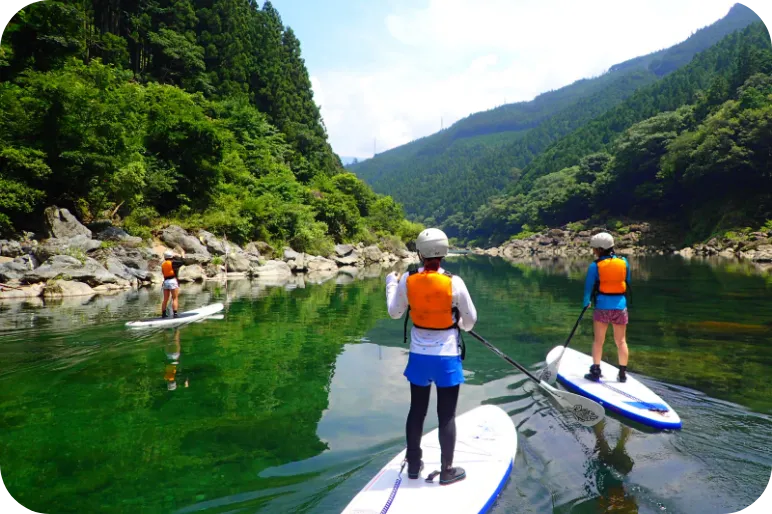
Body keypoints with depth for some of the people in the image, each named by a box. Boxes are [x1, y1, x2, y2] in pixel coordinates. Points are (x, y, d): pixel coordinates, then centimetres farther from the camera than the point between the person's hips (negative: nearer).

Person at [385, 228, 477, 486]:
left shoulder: (407, 280, -10)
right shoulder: (454, 282, -16)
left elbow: (395, 312, 5)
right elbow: (470, 319, -5)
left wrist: (391, 283, 20)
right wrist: (460, 325, 19)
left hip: (419, 356, 3)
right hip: (447, 358, -3)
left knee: (416, 411, 17)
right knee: (446, 416, 10)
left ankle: (413, 465, 33)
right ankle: (447, 471, 23)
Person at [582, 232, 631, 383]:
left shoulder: (595, 265, -8)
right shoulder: (624, 262, 2)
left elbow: (589, 286, -2)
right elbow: (628, 284, 10)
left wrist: (586, 302, 13)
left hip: (602, 307, -2)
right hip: (620, 306, 2)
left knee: (598, 340, 9)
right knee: (621, 341, 11)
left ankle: (595, 371, 12)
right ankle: (623, 373, 17)